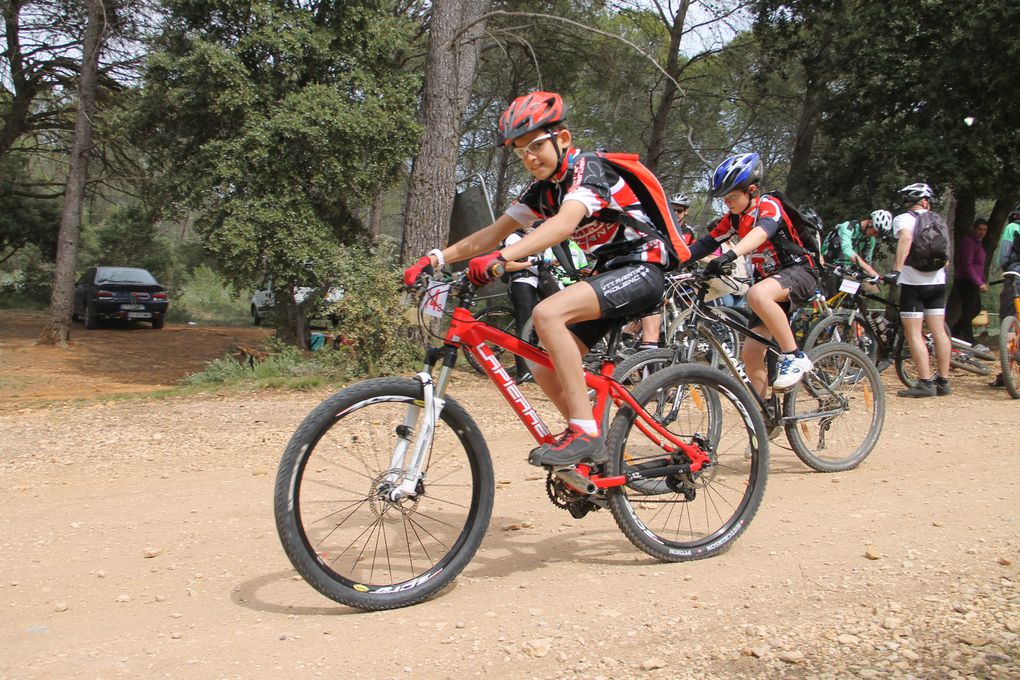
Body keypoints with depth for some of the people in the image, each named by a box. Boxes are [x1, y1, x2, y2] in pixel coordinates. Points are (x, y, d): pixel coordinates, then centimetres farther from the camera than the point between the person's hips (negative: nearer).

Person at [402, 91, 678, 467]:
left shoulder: (587, 169, -16)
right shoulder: (542, 189, 8)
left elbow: (564, 224, -35)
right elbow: (493, 232, 4)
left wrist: (500, 258, -47)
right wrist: (436, 258, -8)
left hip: (641, 270, -9)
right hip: (608, 273, 9)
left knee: (547, 314, -30)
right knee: (545, 369, 1)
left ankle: (585, 431, -26)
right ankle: (597, 450, 17)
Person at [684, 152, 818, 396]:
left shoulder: (768, 206, -15)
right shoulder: (733, 219, 6)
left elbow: (762, 230, -36)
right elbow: (706, 243, 2)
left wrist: (731, 254, -54)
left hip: (799, 271, -8)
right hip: (770, 279, 8)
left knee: (757, 294, -39)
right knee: (750, 354, -3)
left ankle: (794, 356, -26)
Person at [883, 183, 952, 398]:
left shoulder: (903, 219, -5)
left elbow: (906, 238, -26)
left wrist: (896, 270, -30)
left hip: (913, 283, -6)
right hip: (938, 281, 6)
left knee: (914, 333, -4)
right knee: (939, 331, 9)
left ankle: (925, 383, -9)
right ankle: (943, 380, 14)